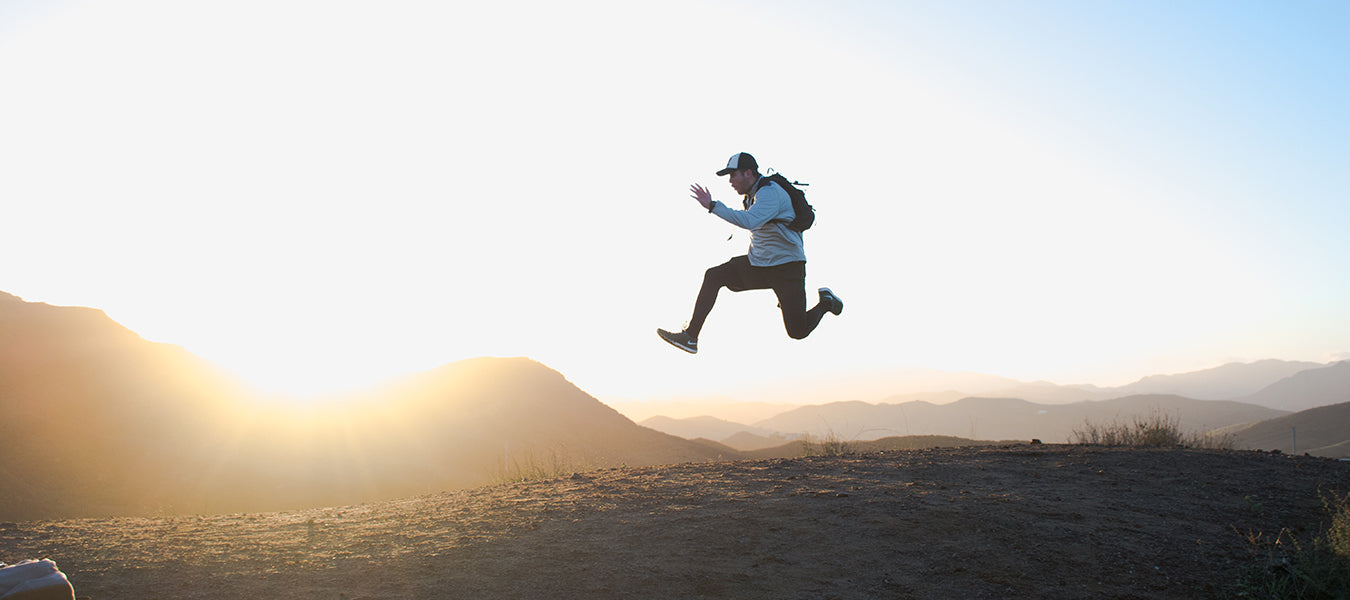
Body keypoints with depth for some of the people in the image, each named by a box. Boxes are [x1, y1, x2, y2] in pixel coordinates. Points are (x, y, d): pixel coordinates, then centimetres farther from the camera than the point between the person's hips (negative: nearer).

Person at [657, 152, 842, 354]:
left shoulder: (770, 193, -20)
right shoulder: (751, 195, 9)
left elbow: (749, 221, -37)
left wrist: (713, 206, -35)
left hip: (786, 268, -8)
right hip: (758, 262, 8)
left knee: (797, 332, -11)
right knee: (713, 276, -9)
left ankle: (825, 302, 20)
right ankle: (690, 337, -9)